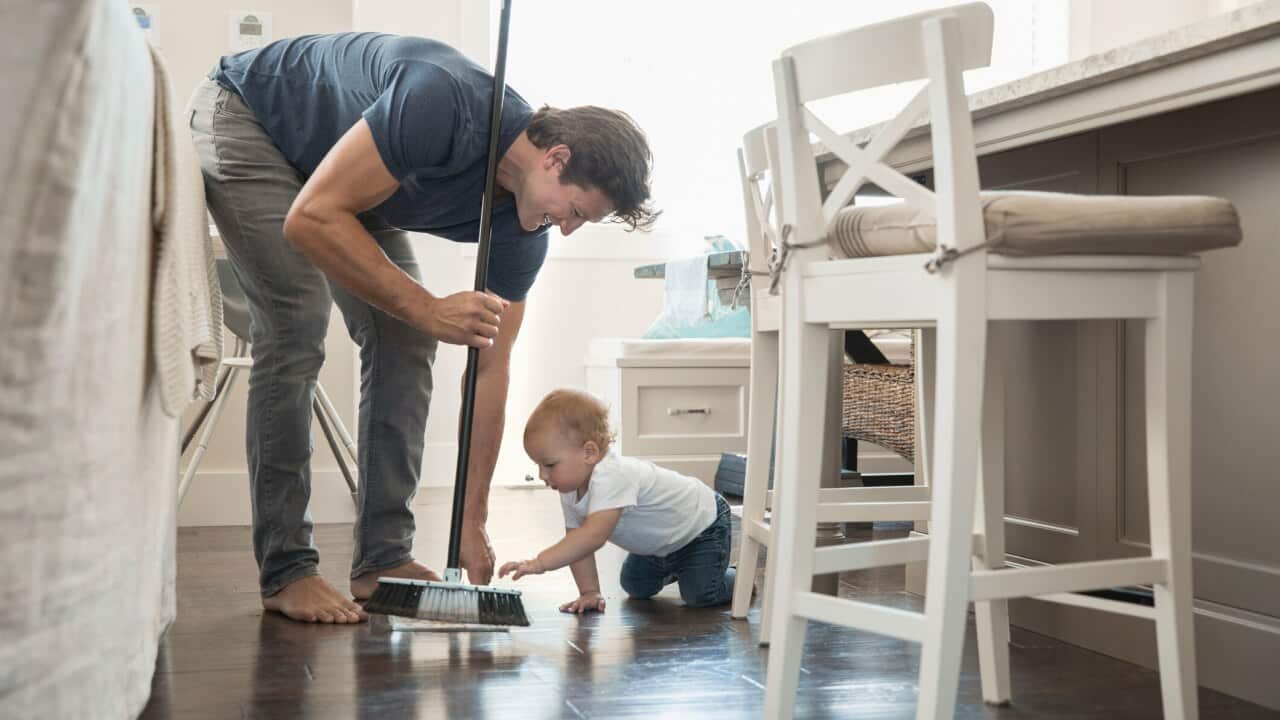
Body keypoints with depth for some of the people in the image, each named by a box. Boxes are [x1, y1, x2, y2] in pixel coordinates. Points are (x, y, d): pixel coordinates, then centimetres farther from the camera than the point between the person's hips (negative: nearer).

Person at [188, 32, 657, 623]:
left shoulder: (520, 229, -15)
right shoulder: (446, 105, -38)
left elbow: (490, 368, -9)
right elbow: (311, 219, -37)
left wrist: (473, 522, -10)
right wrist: (429, 309, -36)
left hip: (339, 181, 7)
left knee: (404, 341, -4)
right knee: (297, 331, -20)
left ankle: (383, 560, 4)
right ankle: (284, 573, -11)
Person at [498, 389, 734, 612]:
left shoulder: (611, 478, -42)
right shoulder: (570, 489, -12)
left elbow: (593, 536, -52)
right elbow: (577, 540, -8)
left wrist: (540, 563, -55)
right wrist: (589, 592, -17)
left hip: (702, 524, -8)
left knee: (701, 595, -18)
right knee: (637, 587, 15)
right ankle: (674, 568, 41)